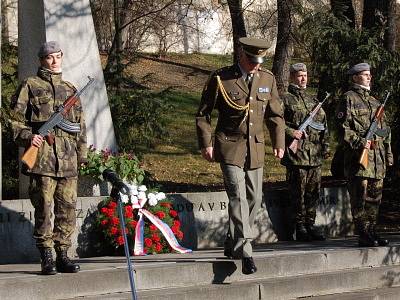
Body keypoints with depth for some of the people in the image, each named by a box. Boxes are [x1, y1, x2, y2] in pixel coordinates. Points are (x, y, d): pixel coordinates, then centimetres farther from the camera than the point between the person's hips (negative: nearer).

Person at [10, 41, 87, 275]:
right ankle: (47, 258, 0)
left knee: (68, 207, 3)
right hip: (42, 156, -4)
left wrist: (82, 154, 16)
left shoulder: (70, 89, 19)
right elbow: (16, 119, 4)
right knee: (44, 207, -5)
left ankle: (63, 255, 11)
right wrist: (27, 137, -14)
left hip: (68, 159, 4)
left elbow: (80, 126, 23)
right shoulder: (30, 86, 6)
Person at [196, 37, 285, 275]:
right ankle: (245, 251, -21)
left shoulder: (268, 79, 7)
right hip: (230, 147, -5)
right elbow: (203, 114, 0)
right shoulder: (221, 78, -5)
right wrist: (206, 144, -6)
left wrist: (279, 143, 9)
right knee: (238, 195, -16)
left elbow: (275, 114, 16)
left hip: (256, 148, 5)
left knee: (254, 198, 7)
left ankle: (233, 245, 24)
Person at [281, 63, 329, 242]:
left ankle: (310, 224, 15)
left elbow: (324, 125, 23)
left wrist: (325, 146, 15)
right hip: (296, 153, -6)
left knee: (314, 190, 7)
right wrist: (291, 132, -18)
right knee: (298, 192, -4)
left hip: (315, 155, 6)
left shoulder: (313, 101, 21)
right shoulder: (285, 100, 2)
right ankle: (300, 227, 1)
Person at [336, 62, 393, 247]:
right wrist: (359, 142, -21)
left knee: (375, 197, 8)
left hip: (377, 157, 7)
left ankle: (371, 232, 14)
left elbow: (384, 130, 25)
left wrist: (388, 153, 20)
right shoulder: (349, 98, -2)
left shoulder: (374, 101, 22)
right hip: (358, 156, -7)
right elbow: (344, 128, -10)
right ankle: (363, 235, -6)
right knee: (361, 198, -7)